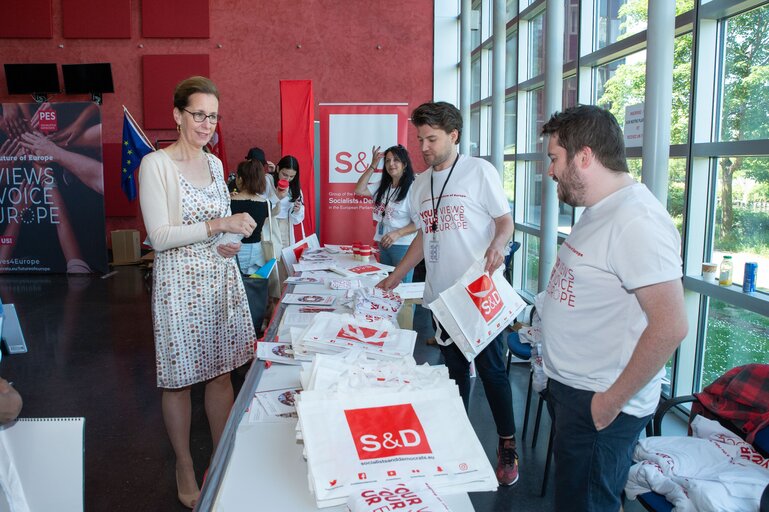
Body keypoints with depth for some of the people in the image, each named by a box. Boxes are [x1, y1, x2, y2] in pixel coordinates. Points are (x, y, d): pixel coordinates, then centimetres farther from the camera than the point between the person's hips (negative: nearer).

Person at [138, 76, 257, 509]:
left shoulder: (215, 163, 10)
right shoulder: (155, 165, -10)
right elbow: (160, 237, -15)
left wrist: (231, 242, -2)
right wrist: (218, 226, -24)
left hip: (221, 278, 6)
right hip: (180, 283, -6)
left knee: (222, 371, 13)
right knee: (180, 380, 7)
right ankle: (185, 467, 27)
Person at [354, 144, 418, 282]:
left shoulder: (412, 188, -16)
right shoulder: (383, 186, 8)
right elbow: (359, 190, 6)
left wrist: (397, 233, -27)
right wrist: (373, 166, 2)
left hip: (403, 246, -7)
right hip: (383, 244, 7)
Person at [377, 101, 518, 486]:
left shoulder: (479, 171, -4)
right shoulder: (420, 184, 13)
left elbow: (505, 220, -4)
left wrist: (497, 244, -27)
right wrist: (394, 278, 18)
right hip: (442, 292, 6)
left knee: (491, 368, 1)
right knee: (455, 369, 15)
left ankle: (507, 446, 16)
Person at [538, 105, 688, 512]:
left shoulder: (637, 221, -23)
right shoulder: (598, 210, 9)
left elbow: (669, 326, -27)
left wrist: (612, 401, -21)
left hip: (598, 404, -9)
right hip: (569, 388, 10)